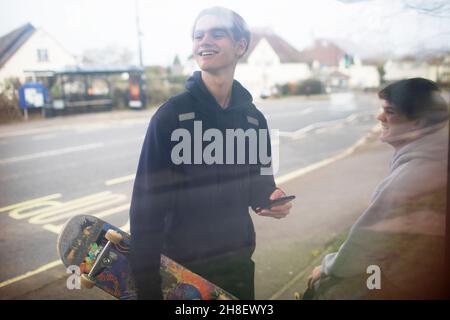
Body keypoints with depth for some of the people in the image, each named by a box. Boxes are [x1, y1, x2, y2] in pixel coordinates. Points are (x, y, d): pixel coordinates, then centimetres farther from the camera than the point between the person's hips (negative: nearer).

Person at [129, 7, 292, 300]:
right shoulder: (171, 115, -13)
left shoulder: (254, 118, 1)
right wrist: (146, 282, -16)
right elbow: (146, 202, -14)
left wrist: (271, 200, -13)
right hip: (183, 264, -4)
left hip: (239, 262, 4)